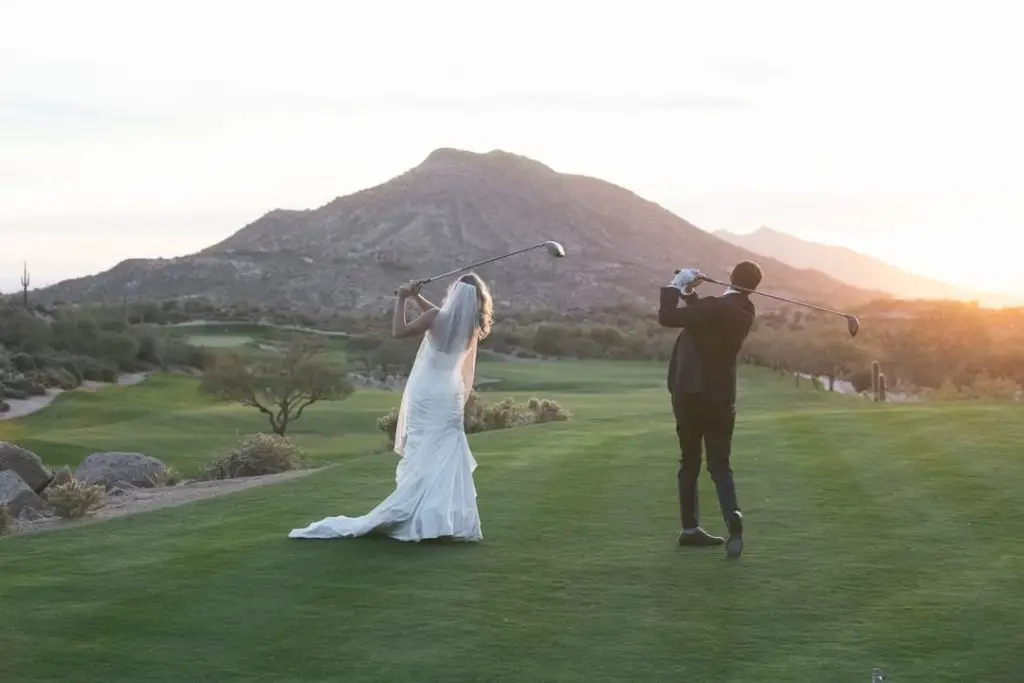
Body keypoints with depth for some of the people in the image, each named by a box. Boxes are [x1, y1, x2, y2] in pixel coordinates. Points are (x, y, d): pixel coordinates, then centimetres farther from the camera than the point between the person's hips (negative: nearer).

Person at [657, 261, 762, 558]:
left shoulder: (716, 307, -16)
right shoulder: (744, 312, 5)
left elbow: (667, 318, -18)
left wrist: (676, 285, -7)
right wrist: (689, 292, 6)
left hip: (691, 393, -4)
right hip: (722, 397, 4)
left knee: (690, 462, 10)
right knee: (720, 464, 5)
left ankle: (690, 528, 14)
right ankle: (733, 517, -20)